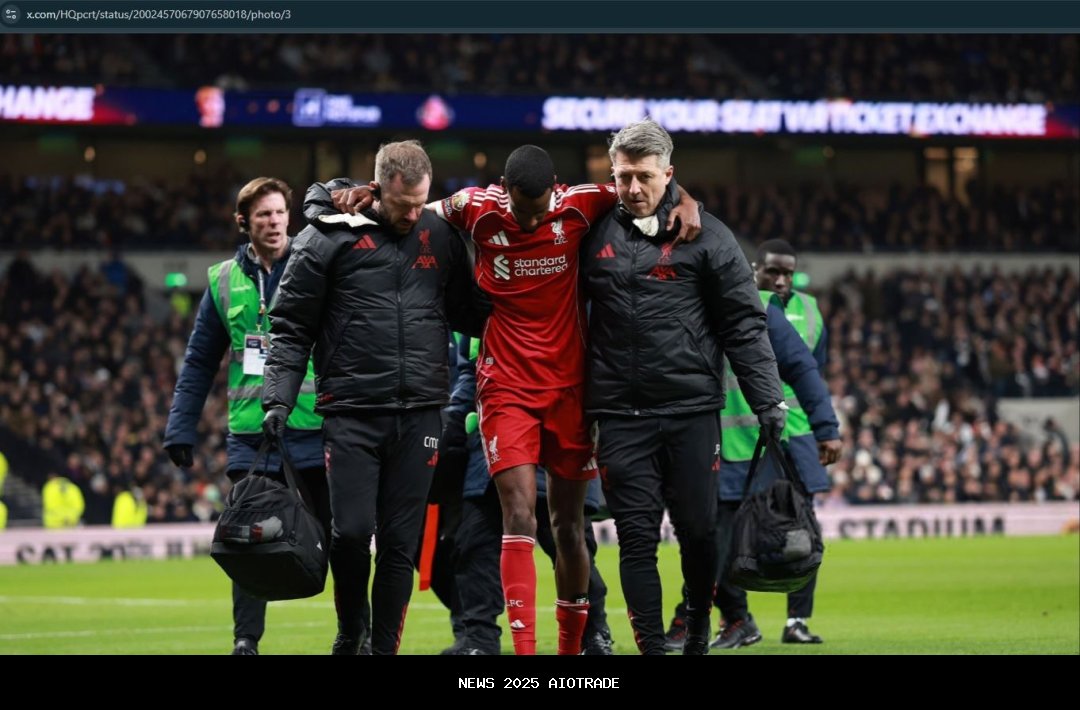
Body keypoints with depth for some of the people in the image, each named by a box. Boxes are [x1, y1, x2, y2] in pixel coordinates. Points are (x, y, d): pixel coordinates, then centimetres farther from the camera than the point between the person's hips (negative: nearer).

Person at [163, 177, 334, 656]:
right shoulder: (225, 281, 9)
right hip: (250, 435, 2)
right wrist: (180, 430, 6)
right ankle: (246, 641, 4)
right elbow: (199, 363, 11)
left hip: (315, 431, -1)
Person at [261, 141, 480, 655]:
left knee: (401, 542, 2)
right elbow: (291, 327, 1)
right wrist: (278, 399, -7)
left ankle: (384, 647, 11)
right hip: (351, 414, -3)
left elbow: (466, 313, 24)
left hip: (419, 414, 3)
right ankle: (350, 631, 15)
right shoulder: (328, 237, -1)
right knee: (351, 532, -10)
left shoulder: (439, 237, 10)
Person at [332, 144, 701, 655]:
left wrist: (686, 203, -12)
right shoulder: (476, 209, -7)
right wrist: (370, 193, -2)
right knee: (519, 517, -14)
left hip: (569, 387, 1)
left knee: (568, 524, 10)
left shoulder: (581, 206, -7)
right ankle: (524, 649, -18)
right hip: (506, 387, -1)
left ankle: (571, 646, 24)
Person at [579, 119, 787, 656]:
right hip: (620, 416, 1)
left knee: (698, 530, 5)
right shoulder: (595, 234, 8)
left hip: (691, 410, -1)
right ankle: (652, 648, 1)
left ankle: (698, 632, 27)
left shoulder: (705, 236, 2)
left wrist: (767, 399, -5)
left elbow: (744, 324, 2)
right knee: (637, 537, -2)